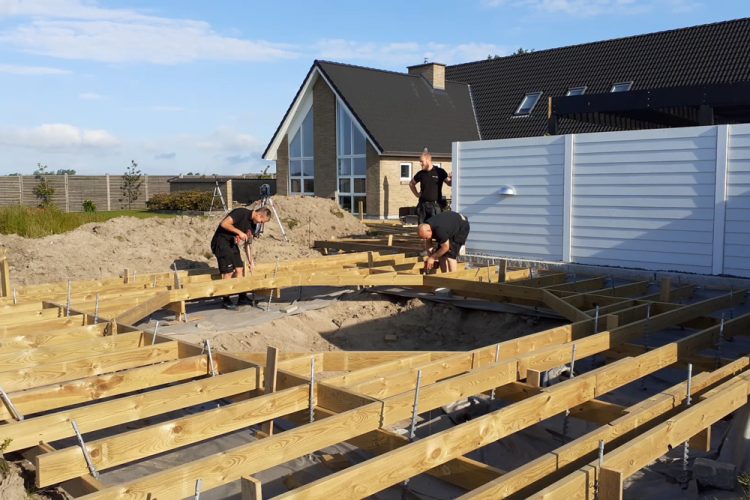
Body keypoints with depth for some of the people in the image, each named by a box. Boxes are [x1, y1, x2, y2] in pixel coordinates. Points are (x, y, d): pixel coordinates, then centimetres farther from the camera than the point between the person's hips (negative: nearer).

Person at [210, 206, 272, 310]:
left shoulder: (253, 225, 9)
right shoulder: (241, 213, -17)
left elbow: (247, 244, 15)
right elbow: (224, 224, -24)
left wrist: (251, 261, 9)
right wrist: (239, 232, -20)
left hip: (232, 244, 9)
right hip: (221, 241, -9)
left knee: (240, 269, 5)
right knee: (228, 272, -9)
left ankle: (242, 297, 15)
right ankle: (226, 300, 2)